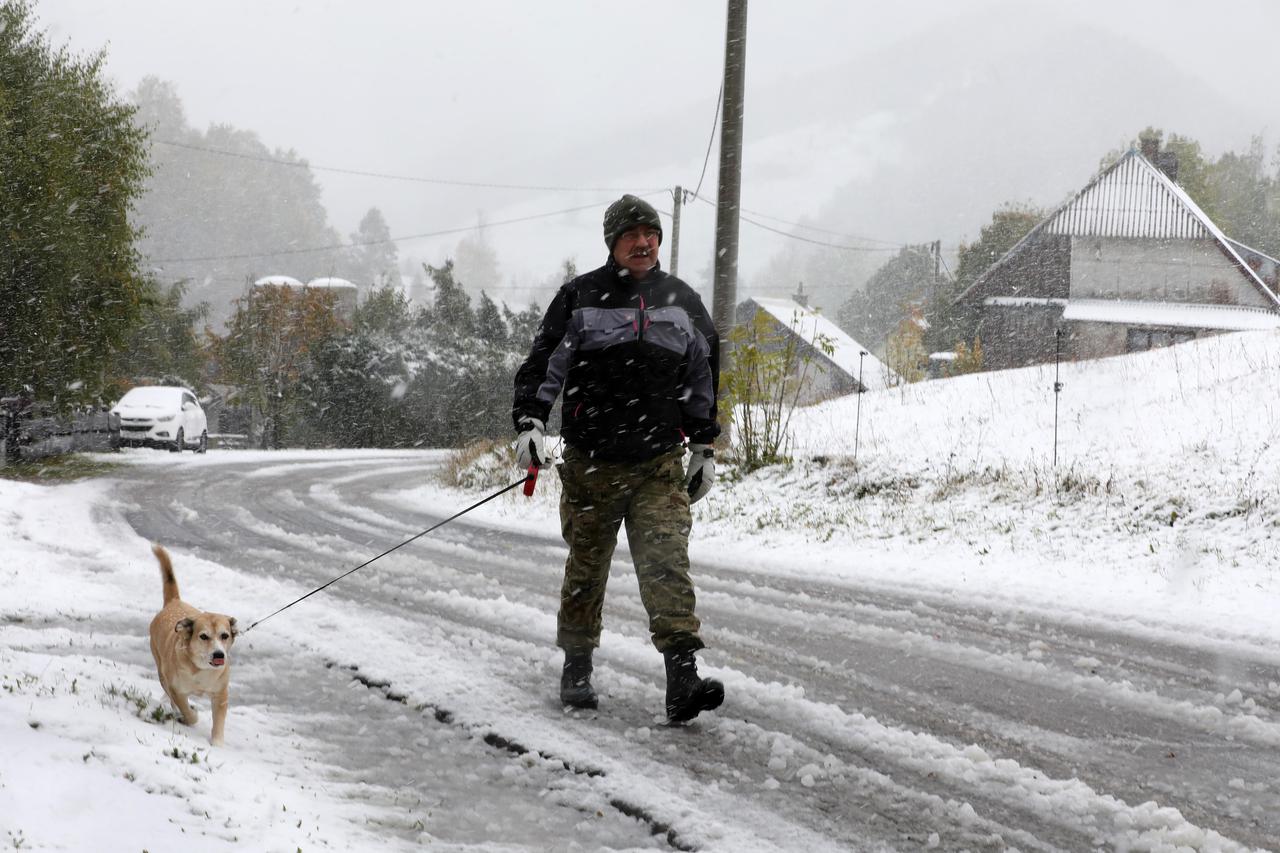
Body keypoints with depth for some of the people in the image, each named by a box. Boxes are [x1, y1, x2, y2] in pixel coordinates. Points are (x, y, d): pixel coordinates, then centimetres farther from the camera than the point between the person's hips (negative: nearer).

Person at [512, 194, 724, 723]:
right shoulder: (580, 297, 1)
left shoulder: (682, 302, 10)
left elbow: (702, 381, 19)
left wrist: (704, 447, 18)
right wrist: (530, 424, -12)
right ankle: (576, 670, 23)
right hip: (591, 462, -1)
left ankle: (682, 678, -21)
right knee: (586, 569, 7)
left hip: (660, 465, 1)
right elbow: (542, 365, 1)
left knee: (667, 563, -12)